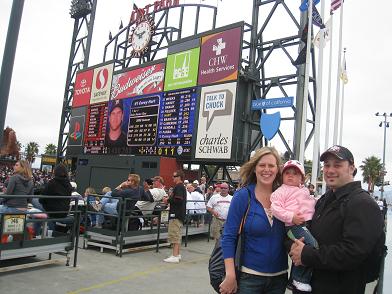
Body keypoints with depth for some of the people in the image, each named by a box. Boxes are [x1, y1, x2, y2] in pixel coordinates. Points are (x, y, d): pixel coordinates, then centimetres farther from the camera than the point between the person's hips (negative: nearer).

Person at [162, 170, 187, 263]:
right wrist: (169, 199, 12)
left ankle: (175, 256, -7)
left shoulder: (178, 187, -14)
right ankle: (177, 254, 24)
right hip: (180, 214, 11)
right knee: (178, 235, 16)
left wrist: (168, 200, -13)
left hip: (176, 214, -11)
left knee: (174, 235, -8)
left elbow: (178, 200, -26)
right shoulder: (182, 187, 18)